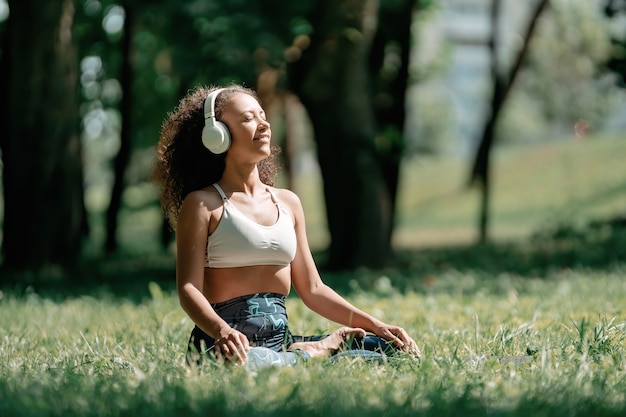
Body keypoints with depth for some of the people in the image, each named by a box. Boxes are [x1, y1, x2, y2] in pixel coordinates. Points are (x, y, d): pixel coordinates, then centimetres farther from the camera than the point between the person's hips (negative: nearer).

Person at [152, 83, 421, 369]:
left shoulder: (288, 202, 17)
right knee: (247, 366, -43)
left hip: (282, 340, 5)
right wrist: (222, 332, -31)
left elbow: (313, 290, 18)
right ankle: (311, 356, -15)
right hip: (229, 344, -4)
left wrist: (375, 325, 6)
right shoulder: (203, 204, 0)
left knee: (393, 348, -13)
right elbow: (188, 289, -10)